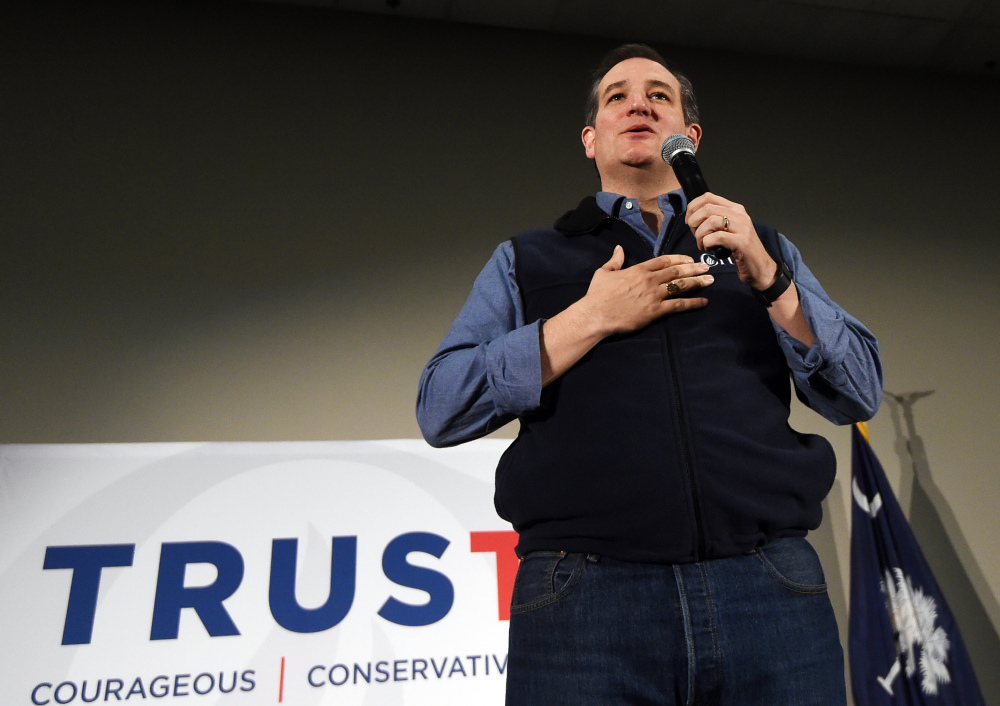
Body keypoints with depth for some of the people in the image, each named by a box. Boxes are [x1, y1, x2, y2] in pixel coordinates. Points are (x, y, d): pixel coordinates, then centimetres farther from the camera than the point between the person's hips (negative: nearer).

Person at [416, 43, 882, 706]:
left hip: (770, 589, 2)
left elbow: (861, 395, 9)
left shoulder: (762, 249, 18)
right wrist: (595, 316, -7)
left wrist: (767, 278, -5)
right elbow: (440, 408, -1)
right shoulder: (525, 260, 12)